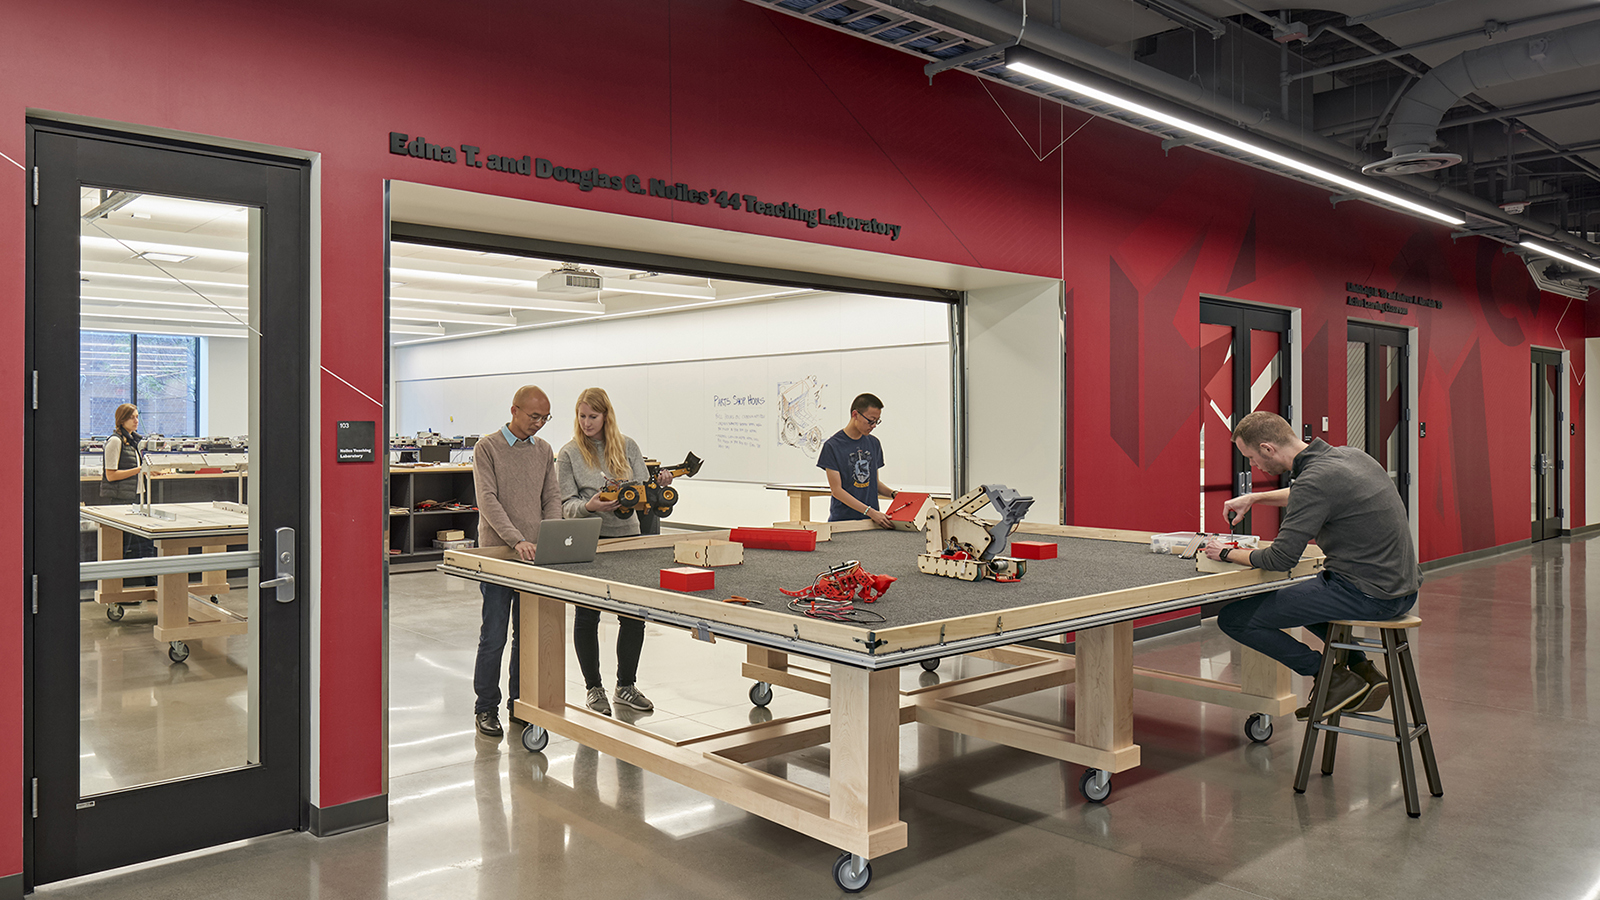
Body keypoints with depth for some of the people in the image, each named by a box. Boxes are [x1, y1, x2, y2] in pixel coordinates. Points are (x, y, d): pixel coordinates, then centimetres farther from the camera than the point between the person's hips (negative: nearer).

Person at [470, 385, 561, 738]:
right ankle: (486, 708, 13)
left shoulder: (544, 450, 11)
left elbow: (552, 497, 11)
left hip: (534, 554, 5)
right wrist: (517, 540, -24)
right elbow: (488, 500, -13)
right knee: (493, 636, -1)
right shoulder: (487, 447, -5)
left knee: (528, 634, 10)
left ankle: (521, 703, 22)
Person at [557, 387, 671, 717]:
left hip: (628, 537, 3)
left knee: (634, 614, 4)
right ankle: (593, 688, 20)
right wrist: (590, 506, -24)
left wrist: (658, 484, -14)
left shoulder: (627, 446, 7)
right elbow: (566, 505, -4)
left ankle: (626, 684, 21)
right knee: (587, 616, 4)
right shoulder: (569, 453, -1)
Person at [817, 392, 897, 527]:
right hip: (842, 520, -4)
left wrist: (893, 495, 2)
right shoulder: (832, 446, -6)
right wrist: (870, 512, -16)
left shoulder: (874, 444, 13)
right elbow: (836, 490, -9)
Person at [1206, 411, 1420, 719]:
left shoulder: (1315, 479, -21)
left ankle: (1334, 679, 3)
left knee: (1234, 619, -7)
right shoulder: (1348, 454, 7)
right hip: (1402, 588, 10)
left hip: (1367, 594, -10)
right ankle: (1360, 668, 21)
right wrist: (1255, 498, 24)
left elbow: (1280, 559, -19)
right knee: (1298, 593, 36)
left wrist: (1228, 554, -2)